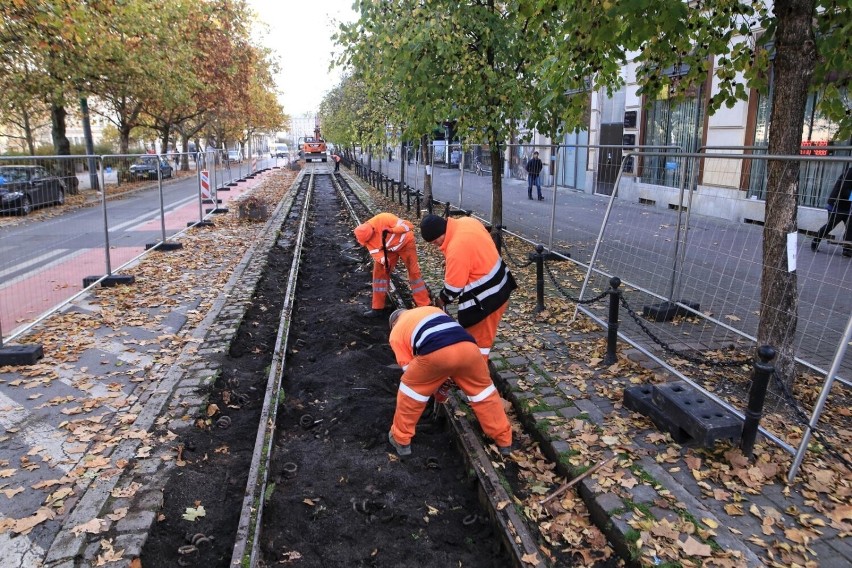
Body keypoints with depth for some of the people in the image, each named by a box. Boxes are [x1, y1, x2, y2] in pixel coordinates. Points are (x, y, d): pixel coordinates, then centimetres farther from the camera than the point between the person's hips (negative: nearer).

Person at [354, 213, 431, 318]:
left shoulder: (383, 219, -36)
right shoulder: (366, 234, -19)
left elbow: (407, 225, -36)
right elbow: (375, 252, -21)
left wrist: (391, 230, -49)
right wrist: (384, 261, -40)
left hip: (405, 243, -5)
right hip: (388, 249, 5)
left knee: (414, 272, -7)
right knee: (379, 272, -2)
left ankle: (424, 306, 0)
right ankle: (377, 308, 7)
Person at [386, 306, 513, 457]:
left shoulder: (396, 333, 30)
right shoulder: (431, 309, 42)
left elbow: (408, 368, 26)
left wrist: (433, 384, 41)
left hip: (435, 352, -3)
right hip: (467, 346, 4)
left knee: (412, 389, 23)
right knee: (482, 388, 24)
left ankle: (400, 439, 34)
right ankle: (504, 441, 34)